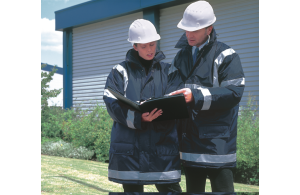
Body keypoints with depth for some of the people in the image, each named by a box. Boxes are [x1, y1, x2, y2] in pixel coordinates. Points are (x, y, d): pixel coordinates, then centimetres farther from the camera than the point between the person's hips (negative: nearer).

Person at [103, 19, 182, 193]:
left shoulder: (167, 71, 14)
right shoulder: (121, 71, 8)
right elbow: (113, 105, -5)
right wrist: (138, 118, -22)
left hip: (163, 145, 1)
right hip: (130, 146, 0)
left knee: (171, 188, -2)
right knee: (132, 187, 6)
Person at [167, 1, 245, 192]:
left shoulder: (225, 56, -6)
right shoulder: (182, 56, 15)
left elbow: (234, 92, -16)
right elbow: (172, 88, 11)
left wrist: (196, 96, -23)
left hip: (217, 141, -6)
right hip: (189, 139, 6)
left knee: (223, 188, -5)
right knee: (193, 188, 15)